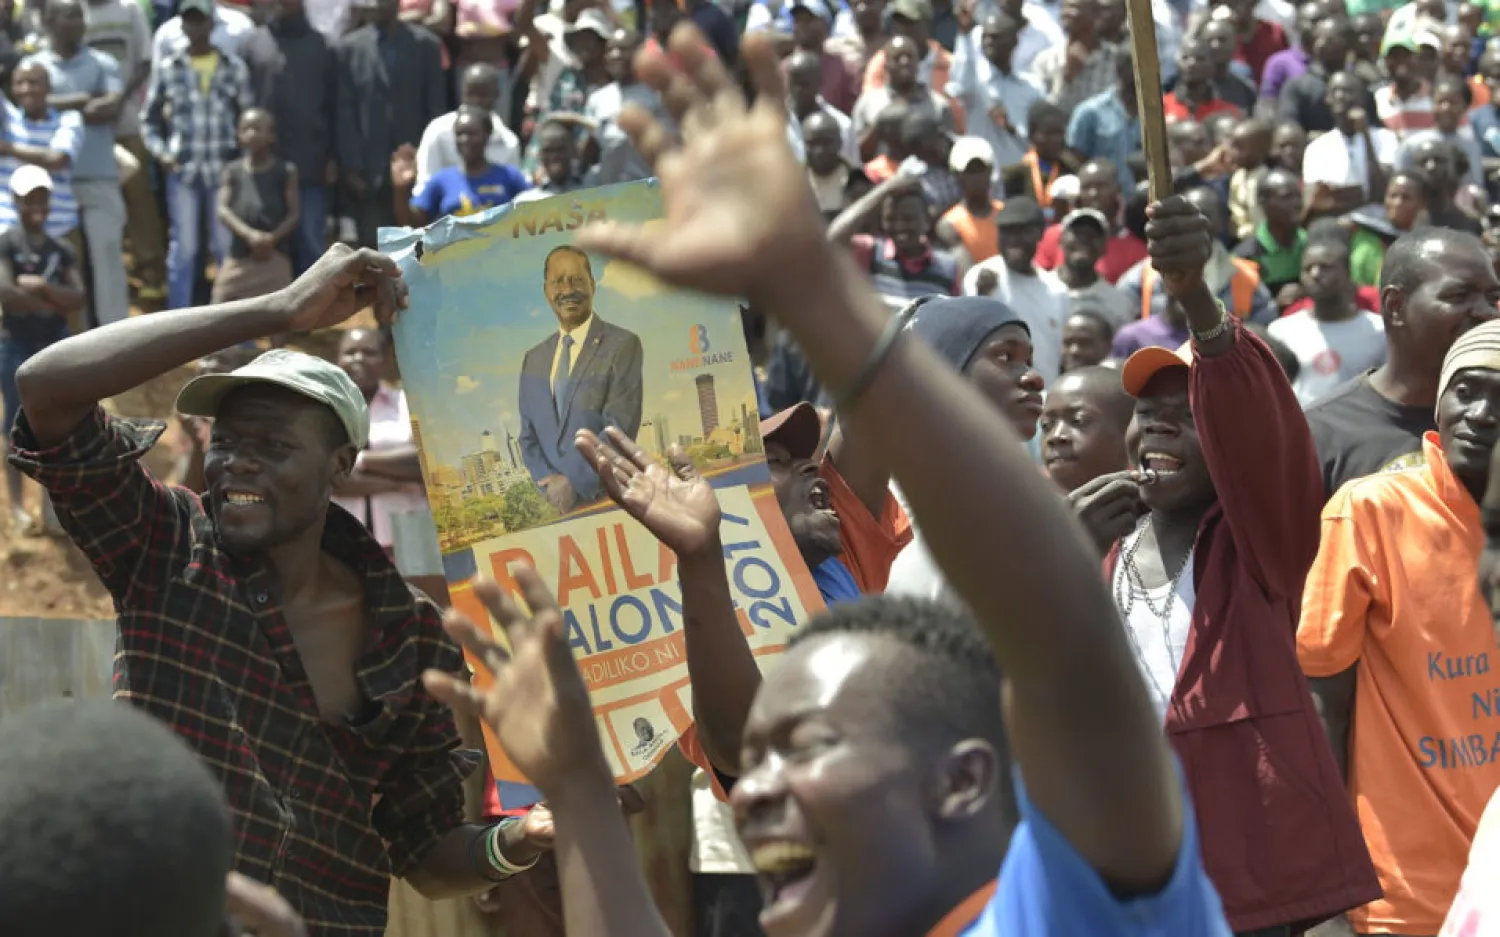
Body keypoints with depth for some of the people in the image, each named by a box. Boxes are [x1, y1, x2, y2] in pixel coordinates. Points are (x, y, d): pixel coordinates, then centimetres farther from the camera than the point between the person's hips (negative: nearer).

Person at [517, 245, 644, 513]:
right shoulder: (534, 359, 14)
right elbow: (529, 435, 12)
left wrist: (574, 484, -14)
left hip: (609, 500, -4)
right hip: (551, 505, 4)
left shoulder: (623, 345, -3)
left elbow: (619, 429, -11)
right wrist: (549, 484, -6)